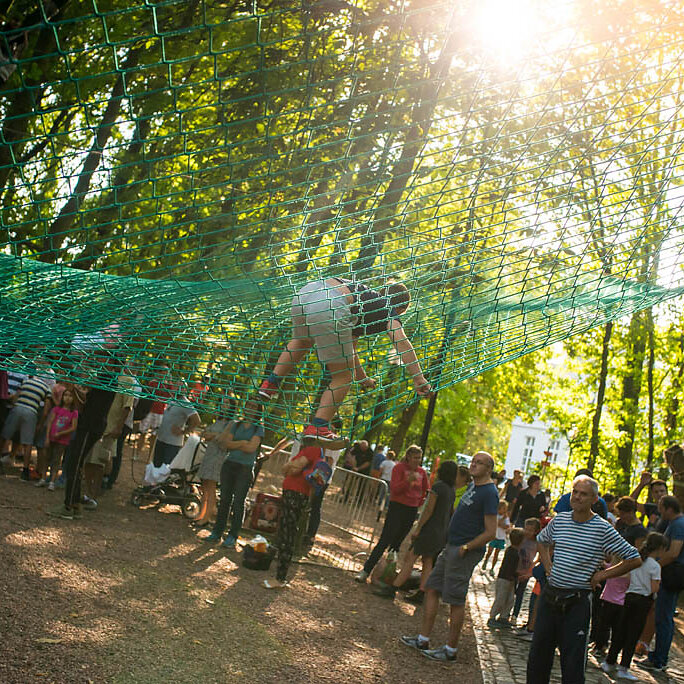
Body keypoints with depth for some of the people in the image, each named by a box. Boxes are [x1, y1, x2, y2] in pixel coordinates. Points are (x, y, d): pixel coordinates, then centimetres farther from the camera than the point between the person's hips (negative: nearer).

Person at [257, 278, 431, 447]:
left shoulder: (367, 299, 40)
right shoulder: (389, 310, 21)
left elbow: (349, 348, 49)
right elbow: (401, 342, 1)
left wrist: (362, 378, 59)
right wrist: (418, 379, 0)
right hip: (329, 307, -8)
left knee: (301, 341, 42)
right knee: (343, 377, 7)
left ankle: (271, 383, 39)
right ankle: (317, 428, 1)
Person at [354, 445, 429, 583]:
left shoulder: (422, 472, 9)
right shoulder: (399, 468, -6)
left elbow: (427, 491, 23)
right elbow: (394, 489, -16)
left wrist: (419, 502, 11)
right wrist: (408, 480, -28)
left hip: (412, 511, 6)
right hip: (397, 507, -5)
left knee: (397, 543, 10)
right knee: (384, 541, -11)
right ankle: (365, 571, -10)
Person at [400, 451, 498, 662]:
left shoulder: (489, 493, -15)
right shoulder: (473, 486, 13)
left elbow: (490, 533, -18)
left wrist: (465, 547, -17)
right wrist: (452, 544, 17)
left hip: (465, 552, -10)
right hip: (451, 546, 10)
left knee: (455, 600, -2)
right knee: (432, 588, 11)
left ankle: (451, 650, 9)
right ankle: (423, 639, 19)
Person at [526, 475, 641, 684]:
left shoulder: (602, 529, -9)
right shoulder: (559, 520, 4)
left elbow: (634, 559, -6)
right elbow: (541, 541, 27)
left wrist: (601, 575, -6)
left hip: (577, 602, -5)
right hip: (550, 596, 5)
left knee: (572, 667, -1)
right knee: (538, 657, 13)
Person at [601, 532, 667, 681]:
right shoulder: (655, 566, -11)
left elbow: (629, 581, 9)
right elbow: (654, 589, -13)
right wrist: (658, 583, 5)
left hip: (629, 596, 6)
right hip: (643, 601, -6)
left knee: (621, 631, 13)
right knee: (633, 634, 1)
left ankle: (610, 663, 19)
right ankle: (623, 668, 5)